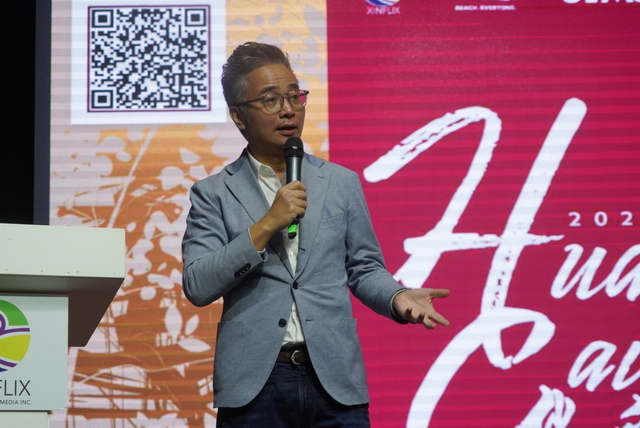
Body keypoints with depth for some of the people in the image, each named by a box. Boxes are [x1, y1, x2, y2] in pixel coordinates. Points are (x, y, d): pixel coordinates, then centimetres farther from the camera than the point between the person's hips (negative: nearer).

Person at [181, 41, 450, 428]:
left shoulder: (343, 183, 11)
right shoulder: (213, 194, 5)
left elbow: (364, 268, 14)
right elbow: (198, 287, -5)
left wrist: (397, 297, -7)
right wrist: (264, 227, -13)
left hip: (335, 382, 2)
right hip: (254, 386, -1)